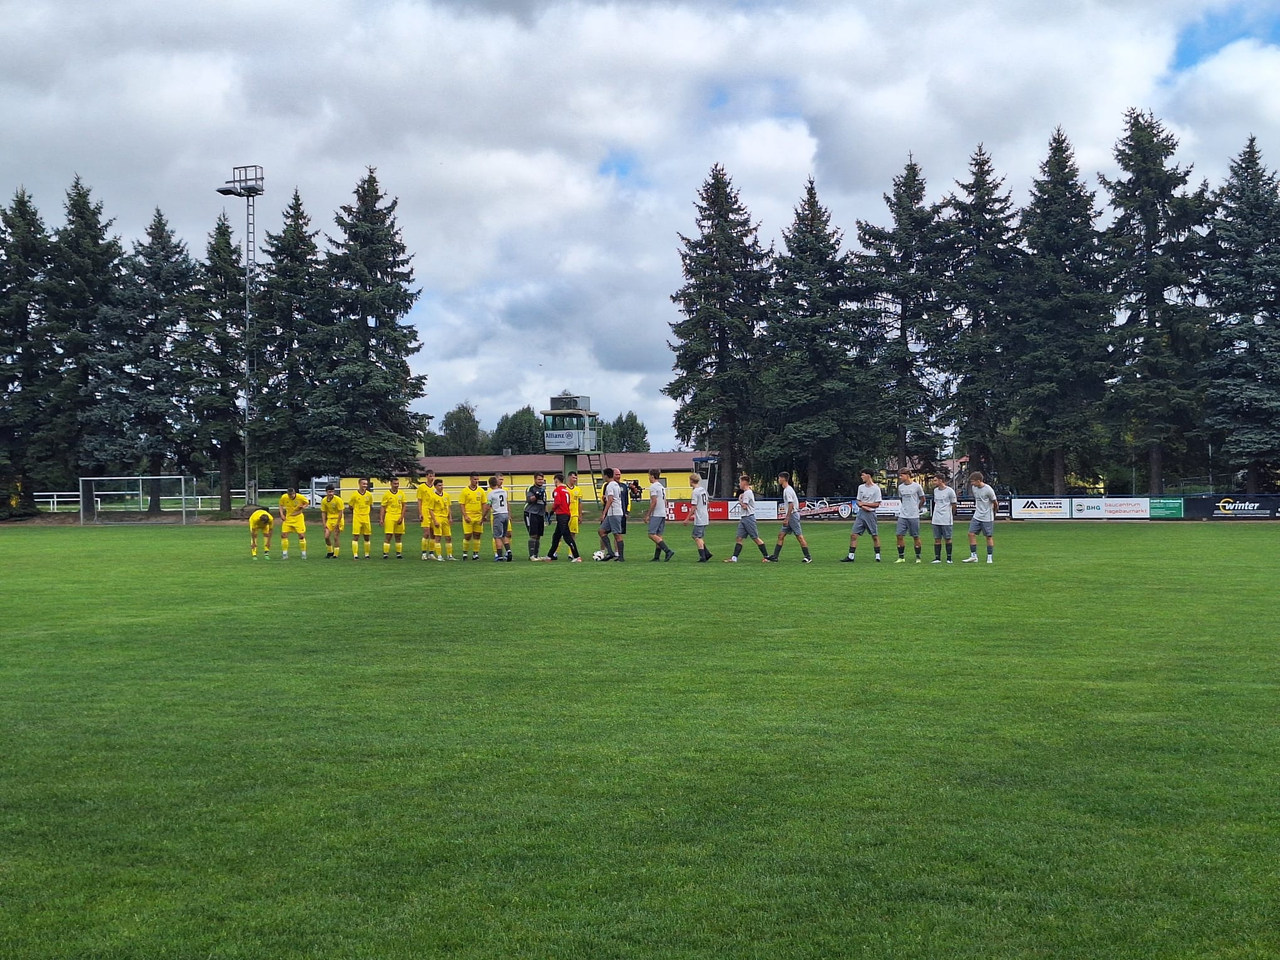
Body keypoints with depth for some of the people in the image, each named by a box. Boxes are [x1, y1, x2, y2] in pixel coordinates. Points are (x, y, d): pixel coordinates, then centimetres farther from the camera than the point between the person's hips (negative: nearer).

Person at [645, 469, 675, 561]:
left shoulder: (653, 486, -11)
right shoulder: (662, 487, 17)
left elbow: (654, 502, -17)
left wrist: (647, 515, -14)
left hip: (656, 514, -9)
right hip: (663, 514, 9)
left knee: (652, 534, -11)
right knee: (658, 535, 9)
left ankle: (668, 551, -20)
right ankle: (657, 556, 7)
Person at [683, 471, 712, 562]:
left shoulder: (695, 492, -15)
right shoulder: (703, 490, 11)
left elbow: (693, 507, -18)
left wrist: (687, 518, -12)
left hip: (699, 519, -9)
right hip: (705, 518, 9)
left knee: (697, 538, -2)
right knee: (698, 537, 17)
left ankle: (702, 557, -3)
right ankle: (707, 553, 11)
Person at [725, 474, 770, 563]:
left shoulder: (747, 493, -14)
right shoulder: (745, 493, 18)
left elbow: (744, 506, -20)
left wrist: (740, 500, -5)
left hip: (748, 518, -10)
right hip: (743, 518, 10)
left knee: (756, 538, -5)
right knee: (739, 538, 3)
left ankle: (766, 557, 1)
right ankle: (734, 558, -1)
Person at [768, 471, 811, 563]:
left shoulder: (788, 490, -14)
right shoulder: (787, 489, 16)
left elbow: (791, 505, -21)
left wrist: (787, 518, -21)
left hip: (792, 515, -10)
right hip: (791, 516, 10)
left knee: (799, 536, -7)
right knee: (781, 535, 7)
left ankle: (808, 557, -3)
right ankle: (775, 557, 7)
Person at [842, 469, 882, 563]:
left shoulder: (876, 488, -6)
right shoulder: (861, 487, 10)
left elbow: (877, 504, -8)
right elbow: (858, 502, 12)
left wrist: (863, 503, -8)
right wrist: (863, 506, -10)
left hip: (870, 513, -5)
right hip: (861, 513, 5)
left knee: (875, 536, 2)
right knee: (853, 535, -3)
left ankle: (877, 556, 14)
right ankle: (851, 556, -1)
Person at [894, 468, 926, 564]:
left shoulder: (917, 486, -5)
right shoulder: (900, 487, 7)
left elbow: (922, 499, 6)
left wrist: (916, 508, 8)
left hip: (914, 516, -4)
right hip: (902, 515, 4)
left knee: (916, 537, 2)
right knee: (900, 536, -2)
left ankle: (918, 557, 12)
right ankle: (901, 557, 6)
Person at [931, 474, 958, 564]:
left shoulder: (950, 491, -7)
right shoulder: (935, 490, 12)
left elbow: (953, 505, 0)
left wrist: (950, 515, 7)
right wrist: (932, 515, 15)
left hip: (946, 520, -5)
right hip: (936, 519, 5)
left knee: (947, 539, 1)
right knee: (937, 539, 3)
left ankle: (949, 558, 7)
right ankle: (937, 558, 5)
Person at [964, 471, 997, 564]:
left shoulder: (989, 490, -17)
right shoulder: (974, 488, 3)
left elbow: (995, 503, -5)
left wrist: (993, 513, 8)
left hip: (987, 518, -6)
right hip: (977, 517, 6)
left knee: (989, 537, 2)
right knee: (971, 534, -2)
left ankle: (990, 557, 10)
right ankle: (973, 556, 4)